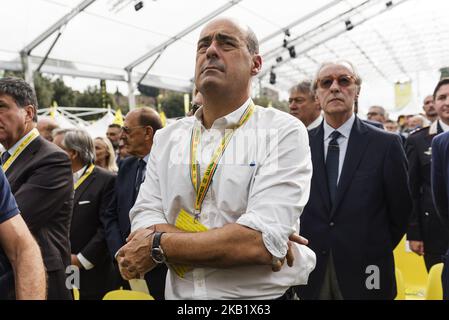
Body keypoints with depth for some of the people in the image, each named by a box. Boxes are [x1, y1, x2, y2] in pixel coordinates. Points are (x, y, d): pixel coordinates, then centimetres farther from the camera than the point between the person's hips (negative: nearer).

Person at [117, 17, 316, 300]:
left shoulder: (284, 132, -13)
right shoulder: (167, 138, 1)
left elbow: (260, 242, -23)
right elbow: (143, 225, -9)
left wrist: (157, 245, -15)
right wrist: (241, 243, -22)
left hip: (264, 295, -3)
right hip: (179, 294, 4)